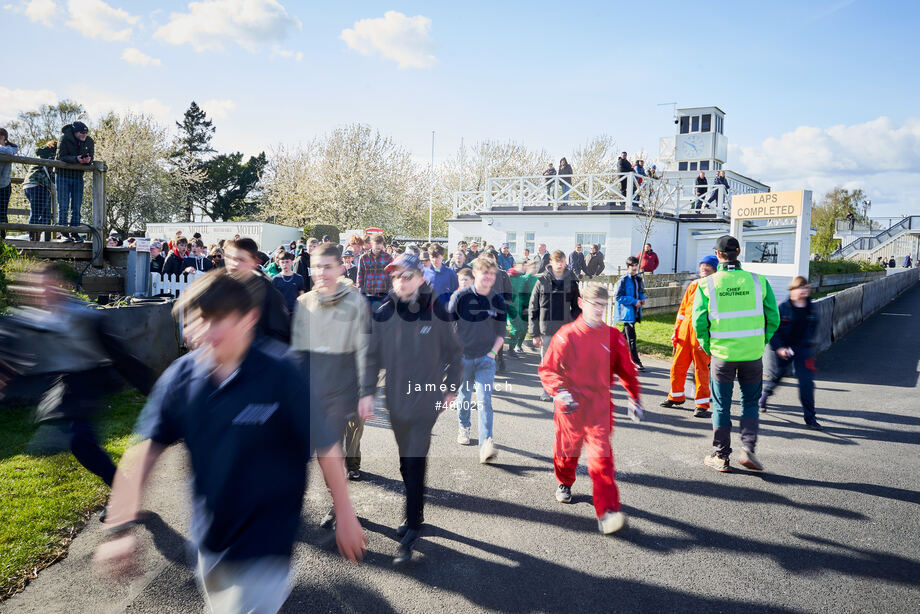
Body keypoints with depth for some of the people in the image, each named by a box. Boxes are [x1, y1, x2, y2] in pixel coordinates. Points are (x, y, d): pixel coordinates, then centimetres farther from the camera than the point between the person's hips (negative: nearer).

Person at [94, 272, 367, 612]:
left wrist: (345, 515, -6)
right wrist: (120, 528, -13)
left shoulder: (282, 376, -18)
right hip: (209, 542, 5)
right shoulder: (181, 376, -7)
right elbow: (145, 450, -7)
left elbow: (325, 447, -12)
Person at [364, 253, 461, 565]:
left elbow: (453, 352, 3)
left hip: (426, 400, -3)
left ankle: (412, 530, 5)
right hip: (396, 399, 3)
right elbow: (373, 357, 5)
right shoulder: (383, 313, -2)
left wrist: (451, 387, 5)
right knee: (407, 462, 14)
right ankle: (416, 513, 33)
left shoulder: (435, 313, -8)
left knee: (414, 463, -6)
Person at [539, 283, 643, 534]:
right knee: (567, 451, 17)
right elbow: (548, 368, -5)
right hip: (570, 407, 0)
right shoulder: (567, 335, -7)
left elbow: (626, 370, 14)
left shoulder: (613, 337, 1)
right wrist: (559, 391, -20)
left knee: (602, 457, -9)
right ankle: (564, 484, 48)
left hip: (600, 408, 1)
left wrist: (634, 398, 13)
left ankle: (607, 513, -9)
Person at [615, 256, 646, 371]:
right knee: (631, 337, -7)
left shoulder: (638, 279, 11)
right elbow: (619, 297, -14)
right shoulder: (623, 280, -11)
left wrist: (642, 298, 2)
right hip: (627, 311, -7)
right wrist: (633, 301, -18)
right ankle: (635, 361, -4)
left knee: (625, 333, 18)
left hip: (636, 312, 8)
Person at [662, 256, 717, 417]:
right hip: (685, 330, 6)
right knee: (677, 365, 11)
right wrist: (676, 330, 14)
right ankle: (676, 397, 29)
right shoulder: (693, 286, 13)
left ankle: (702, 404, 7)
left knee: (701, 368, -3)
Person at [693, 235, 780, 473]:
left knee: (721, 406, 11)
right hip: (753, 354, 1)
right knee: (750, 404, 17)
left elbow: (699, 322, -8)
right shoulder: (758, 281, -2)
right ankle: (747, 449, 7)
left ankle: (721, 457, 18)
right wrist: (761, 343, 12)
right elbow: (773, 319, -1)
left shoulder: (707, 284, -5)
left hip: (722, 354, -1)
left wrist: (708, 348, 6)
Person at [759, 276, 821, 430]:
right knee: (775, 376, 14)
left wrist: (809, 345, 15)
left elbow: (812, 329, 17)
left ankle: (810, 418, -1)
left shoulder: (812, 308, 2)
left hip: (803, 348, 2)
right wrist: (778, 347, -16)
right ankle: (764, 396, 48)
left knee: (806, 381, -8)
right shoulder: (783, 307, -12)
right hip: (783, 349, -2)